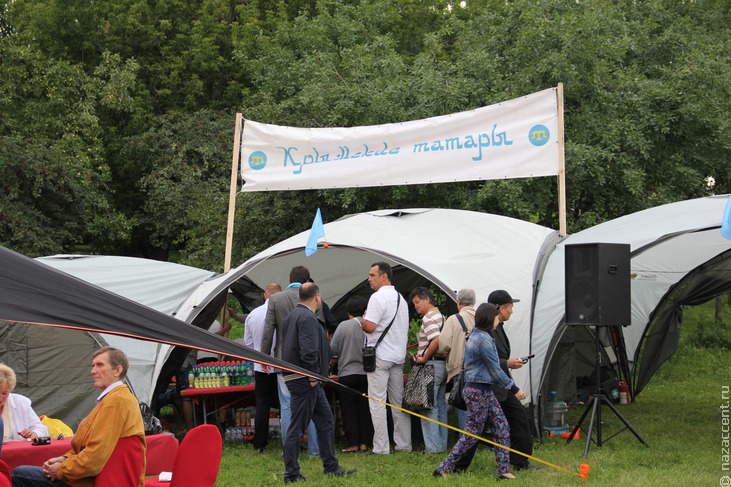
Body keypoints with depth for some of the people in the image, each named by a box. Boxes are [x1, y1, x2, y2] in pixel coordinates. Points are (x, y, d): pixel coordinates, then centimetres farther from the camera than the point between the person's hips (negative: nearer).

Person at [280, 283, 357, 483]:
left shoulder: (294, 314, 16)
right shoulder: (307, 317, -17)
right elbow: (308, 351, -26)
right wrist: (313, 377, -15)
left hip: (304, 381, 11)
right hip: (304, 381, -11)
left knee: (325, 421, 15)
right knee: (297, 427, -4)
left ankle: (331, 467, 21)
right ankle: (291, 474, 2)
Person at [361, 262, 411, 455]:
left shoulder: (378, 298, -13)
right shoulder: (401, 299, 15)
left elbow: (369, 327, -20)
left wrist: (363, 319, -1)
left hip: (380, 357, -8)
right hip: (398, 356, 8)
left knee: (377, 402, -5)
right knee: (398, 402, 11)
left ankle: (381, 447, -6)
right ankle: (404, 444, 13)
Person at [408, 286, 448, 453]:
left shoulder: (428, 318, -13)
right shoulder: (441, 316, 18)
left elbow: (436, 340, -26)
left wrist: (424, 358, -17)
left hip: (431, 365, -10)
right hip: (444, 363, 10)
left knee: (429, 407, -6)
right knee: (440, 405, 13)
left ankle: (432, 446, -5)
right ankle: (442, 444, 18)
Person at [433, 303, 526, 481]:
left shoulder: (476, 336, 13)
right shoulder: (483, 339, -18)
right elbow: (494, 369, -16)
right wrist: (514, 388, -9)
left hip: (485, 391, 10)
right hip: (478, 391, -10)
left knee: (501, 425, 8)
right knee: (472, 432, -3)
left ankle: (503, 470, 10)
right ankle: (444, 467, 3)